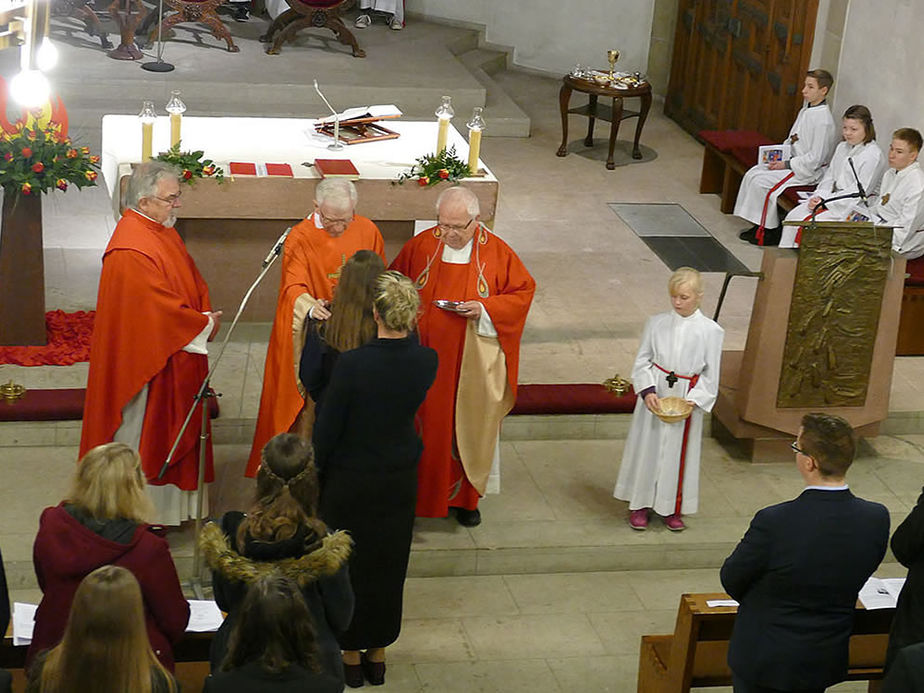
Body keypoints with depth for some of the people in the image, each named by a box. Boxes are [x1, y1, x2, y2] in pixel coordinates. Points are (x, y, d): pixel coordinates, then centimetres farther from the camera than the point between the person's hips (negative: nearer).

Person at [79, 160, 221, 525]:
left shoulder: (163, 231, 7)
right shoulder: (131, 251, -25)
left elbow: (193, 280, 15)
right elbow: (160, 309, -26)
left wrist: (206, 316, -3)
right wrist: (204, 325, -13)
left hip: (176, 359, 10)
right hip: (147, 362, -10)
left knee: (170, 433, 19)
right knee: (143, 435, 2)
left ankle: (168, 504, 32)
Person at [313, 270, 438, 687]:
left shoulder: (352, 364, -26)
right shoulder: (426, 362, -15)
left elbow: (327, 428, -16)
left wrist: (315, 467, 0)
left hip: (351, 480, -4)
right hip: (400, 480, 4)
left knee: (349, 564, 15)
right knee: (388, 565, 19)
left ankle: (351, 657, 28)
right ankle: (377, 656, 32)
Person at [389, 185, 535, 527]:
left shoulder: (497, 253, -7)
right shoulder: (420, 246, -3)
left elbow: (523, 291, -2)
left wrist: (484, 308, -16)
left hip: (473, 362, -1)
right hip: (426, 355, 1)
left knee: (469, 425, 9)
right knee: (426, 425, 6)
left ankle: (465, 496, 25)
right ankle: (420, 494, 20)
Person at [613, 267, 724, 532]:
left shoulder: (711, 331, -6)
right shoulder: (657, 323, -2)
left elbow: (711, 374, -2)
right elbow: (642, 361, 1)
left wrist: (694, 400, -14)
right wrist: (648, 390, -13)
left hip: (687, 398, -1)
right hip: (654, 395, 1)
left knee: (679, 451, 8)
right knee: (647, 447, 8)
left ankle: (672, 508, 24)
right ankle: (640, 504, 22)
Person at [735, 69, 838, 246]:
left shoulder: (824, 121, -20)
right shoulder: (805, 112, 9)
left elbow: (815, 158, -22)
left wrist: (786, 165, -17)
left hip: (809, 172, -10)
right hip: (791, 162, 10)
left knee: (761, 182, -20)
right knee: (753, 173, -3)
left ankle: (771, 232, -7)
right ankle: (760, 225, 0)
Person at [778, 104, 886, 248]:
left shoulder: (873, 155, -14)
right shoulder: (842, 147, 13)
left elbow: (859, 191, -17)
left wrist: (826, 202, -18)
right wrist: (818, 197, -4)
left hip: (852, 206, -8)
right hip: (834, 198, 8)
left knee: (807, 222, -24)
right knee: (792, 216, -9)